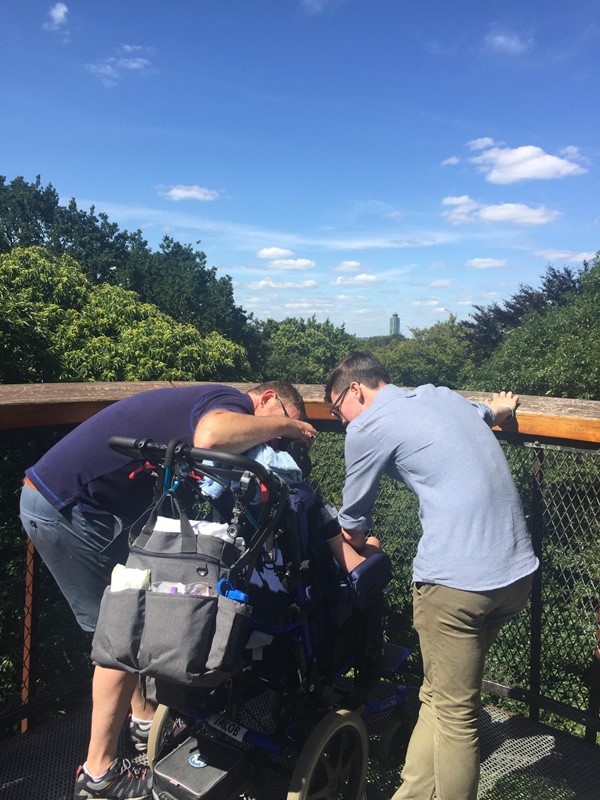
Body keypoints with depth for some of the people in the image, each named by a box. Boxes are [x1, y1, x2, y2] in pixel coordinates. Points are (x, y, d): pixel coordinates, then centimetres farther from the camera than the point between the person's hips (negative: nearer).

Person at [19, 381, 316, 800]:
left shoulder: (207, 401, 16)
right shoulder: (232, 401, -15)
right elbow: (211, 436, -42)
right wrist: (286, 424, -24)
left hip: (58, 497, 10)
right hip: (65, 509, -10)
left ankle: (145, 720, 37)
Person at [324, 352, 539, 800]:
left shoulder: (369, 426, -3)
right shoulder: (443, 395, 17)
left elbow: (354, 520, 10)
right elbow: (490, 413, 41)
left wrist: (355, 546, 30)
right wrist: (501, 409, 63)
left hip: (456, 580, -8)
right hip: (518, 571, 8)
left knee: (454, 714, 7)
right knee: (441, 698, 18)